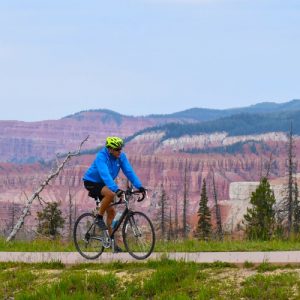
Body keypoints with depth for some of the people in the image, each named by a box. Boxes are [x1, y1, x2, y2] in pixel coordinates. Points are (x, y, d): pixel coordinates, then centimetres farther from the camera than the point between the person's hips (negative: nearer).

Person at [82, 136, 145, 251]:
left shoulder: (121, 156, -9)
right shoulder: (101, 156, -29)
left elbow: (129, 171, -13)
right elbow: (105, 174, -41)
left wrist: (139, 186, -25)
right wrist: (116, 189, -53)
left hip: (103, 184, 7)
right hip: (91, 182, -7)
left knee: (111, 211, 3)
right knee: (110, 194, -34)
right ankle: (99, 218, -15)